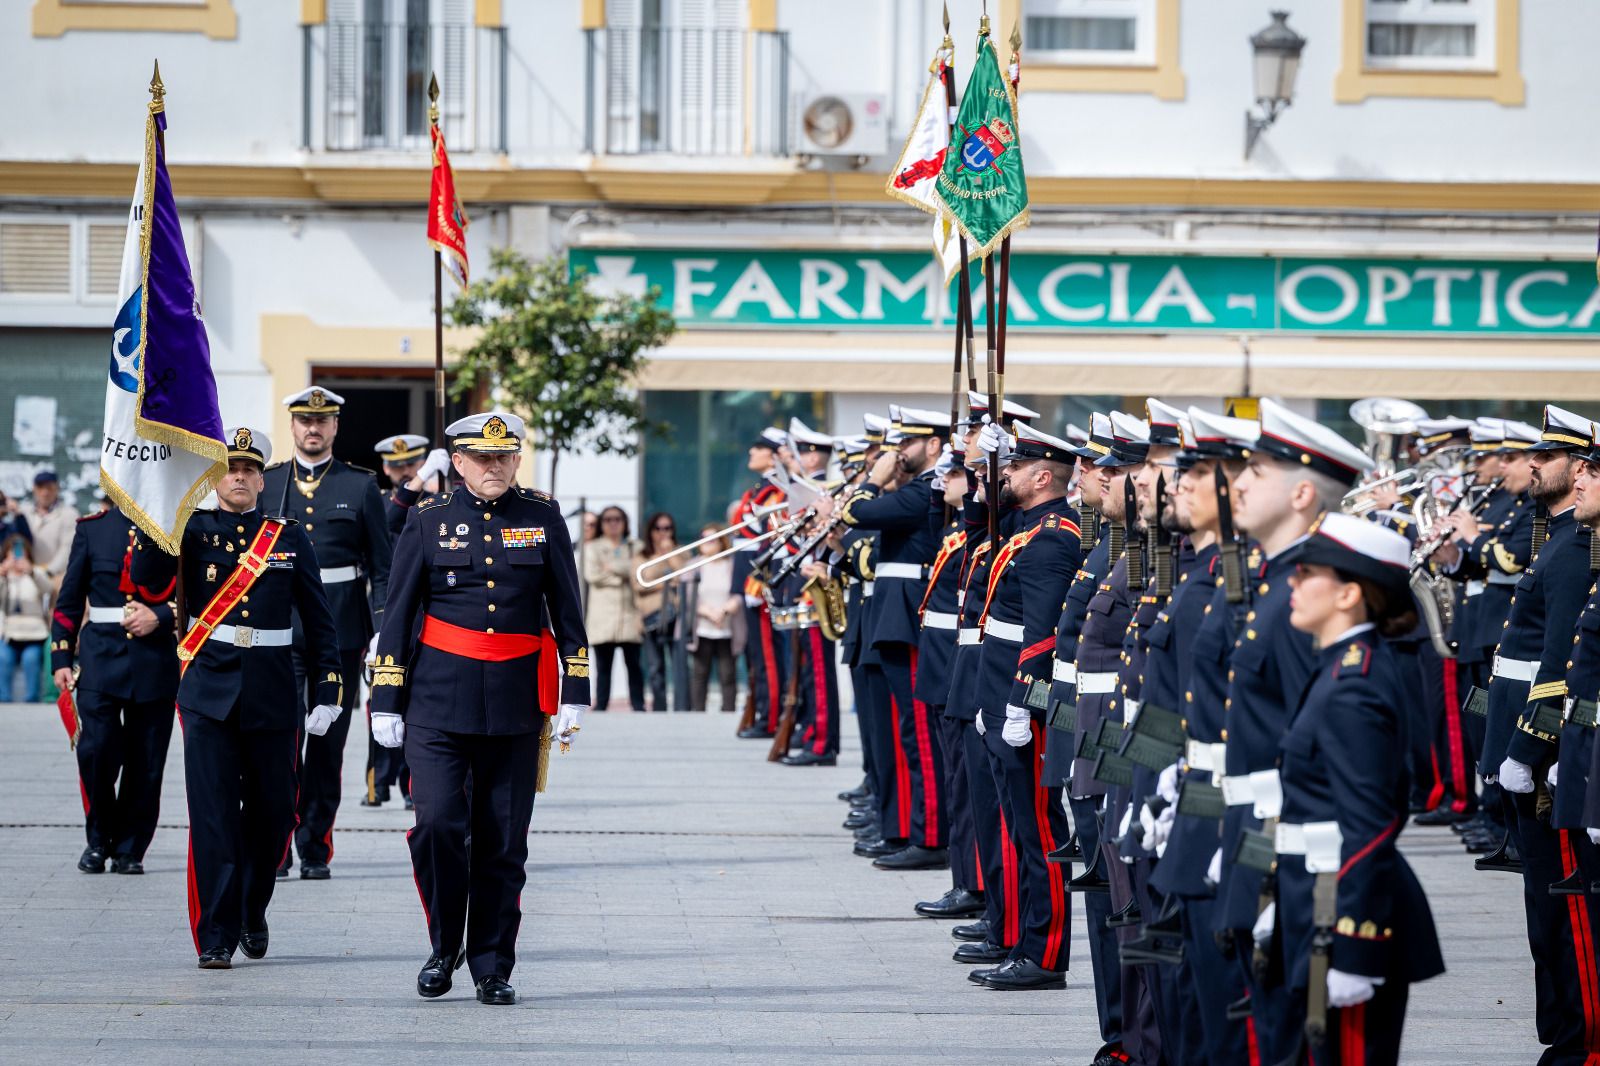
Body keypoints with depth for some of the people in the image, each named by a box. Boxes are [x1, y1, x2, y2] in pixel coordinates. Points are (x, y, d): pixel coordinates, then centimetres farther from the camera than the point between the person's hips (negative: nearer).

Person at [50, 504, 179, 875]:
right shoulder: (92, 528, 9)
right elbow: (69, 600, 11)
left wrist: (160, 616, -13)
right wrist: (61, 658, 5)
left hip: (156, 663, 0)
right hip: (100, 659, 0)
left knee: (146, 764, 1)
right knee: (96, 749, -12)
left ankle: (129, 850, 14)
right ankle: (99, 839, 8)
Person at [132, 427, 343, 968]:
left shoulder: (290, 537, 8)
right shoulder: (193, 530, 4)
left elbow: (318, 619, 9)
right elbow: (145, 575, -13)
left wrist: (327, 691, 3)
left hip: (274, 694, 2)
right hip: (209, 692, -2)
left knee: (272, 812, 8)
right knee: (213, 816, -7)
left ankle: (252, 914, 31)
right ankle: (216, 937, -5)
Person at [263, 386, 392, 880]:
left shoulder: (361, 486, 5)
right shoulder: (266, 483, 8)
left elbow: (382, 566, 5)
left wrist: (384, 631, -5)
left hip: (340, 630, 0)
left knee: (328, 744, 5)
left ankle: (315, 848, 12)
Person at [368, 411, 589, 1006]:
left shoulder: (543, 519, 7)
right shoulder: (429, 521, 4)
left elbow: (567, 612, 11)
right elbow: (397, 615, 6)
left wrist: (574, 697, 5)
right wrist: (386, 704, 3)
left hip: (516, 708, 1)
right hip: (438, 704, -1)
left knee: (503, 842, 3)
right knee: (438, 823, -13)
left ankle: (492, 967, 14)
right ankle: (444, 946, 6)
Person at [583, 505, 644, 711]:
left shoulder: (634, 548, 17)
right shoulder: (593, 547, 16)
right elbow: (591, 574, -1)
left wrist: (612, 567, -4)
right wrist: (623, 575, -1)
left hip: (629, 615, 0)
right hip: (603, 615, 0)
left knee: (633, 663, -6)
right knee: (603, 665, -3)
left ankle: (638, 706, -4)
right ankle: (600, 707, -2)